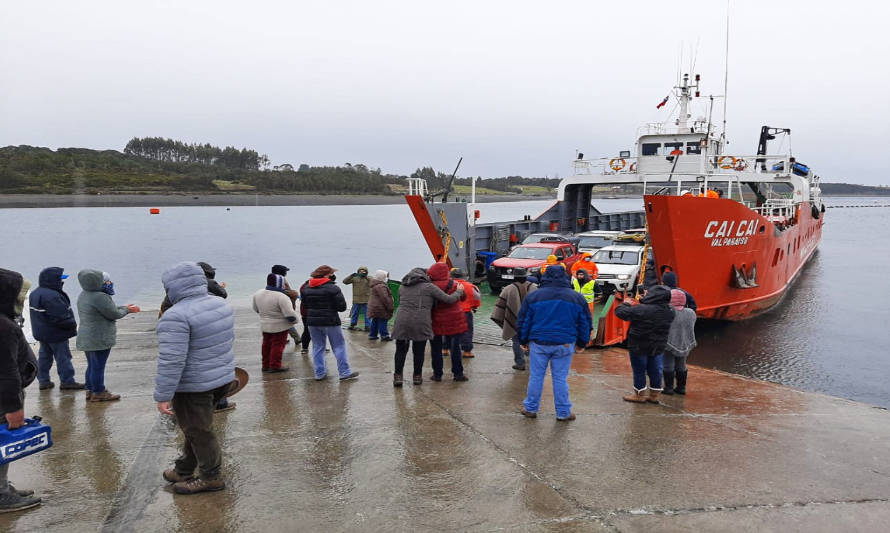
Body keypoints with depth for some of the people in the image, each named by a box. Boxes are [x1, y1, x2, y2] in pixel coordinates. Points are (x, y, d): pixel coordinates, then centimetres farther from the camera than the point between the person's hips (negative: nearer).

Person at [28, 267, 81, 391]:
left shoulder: (35, 293, 8)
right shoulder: (52, 296, -27)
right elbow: (60, 316, -28)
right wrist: (72, 324, -12)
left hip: (41, 332, 10)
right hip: (56, 334, -10)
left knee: (44, 355, 16)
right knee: (63, 357, 1)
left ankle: (43, 381, 22)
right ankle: (67, 381, 7)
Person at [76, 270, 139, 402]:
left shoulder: (83, 296, 11)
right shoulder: (99, 297, -22)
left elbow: (110, 308, 16)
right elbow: (114, 314, -15)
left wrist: (124, 308, 16)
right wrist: (126, 310, 4)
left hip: (86, 338, 10)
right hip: (99, 339, -10)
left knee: (92, 366, 19)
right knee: (98, 366, 0)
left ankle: (90, 390, 28)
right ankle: (98, 392, 8)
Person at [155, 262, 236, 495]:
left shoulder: (176, 316, -23)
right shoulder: (221, 305, 3)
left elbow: (171, 360, -25)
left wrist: (163, 396, -19)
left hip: (194, 386, -8)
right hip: (223, 378, 8)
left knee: (198, 432, 8)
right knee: (195, 428, 21)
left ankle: (211, 478, 21)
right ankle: (183, 471, 34)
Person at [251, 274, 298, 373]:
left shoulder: (258, 294, -2)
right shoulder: (281, 297, -24)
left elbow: (256, 309, 12)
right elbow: (290, 314, -23)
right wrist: (294, 320, -4)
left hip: (265, 325, 7)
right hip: (280, 326, -7)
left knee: (267, 344, 18)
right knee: (278, 345, 4)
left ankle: (266, 365, 26)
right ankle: (275, 366, 8)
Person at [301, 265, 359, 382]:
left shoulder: (306, 289, 5)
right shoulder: (332, 288, -13)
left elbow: (305, 305, 13)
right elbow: (342, 307, -13)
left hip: (312, 322, 5)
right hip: (330, 322, -5)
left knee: (317, 347, 14)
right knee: (339, 346, 4)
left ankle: (319, 373, 15)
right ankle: (344, 373, 3)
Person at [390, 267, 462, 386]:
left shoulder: (402, 287, 15)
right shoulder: (429, 287, 1)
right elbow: (448, 299, 0)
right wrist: (459, 291, 18)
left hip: (402, 322, 3)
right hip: (420, 323, -3)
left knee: (401, 350, 12)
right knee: (419, 351, 11)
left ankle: (397, 376, 9)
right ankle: (417, 376, 21)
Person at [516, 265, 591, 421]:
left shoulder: (533, 296, 0)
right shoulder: (577, 298, 4)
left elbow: (524, 321, 5)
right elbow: (585, 323, 10)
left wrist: (524, 341, 17)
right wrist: (582, 343, 20)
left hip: (539, 343, 0)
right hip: (565, 344, 1)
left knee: (536, 376, 9)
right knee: (560, 378, 7)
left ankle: (530, 408, 19)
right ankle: (563, 412, 13)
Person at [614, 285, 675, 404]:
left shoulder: (641, 310, -27)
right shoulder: (669, 312, -7)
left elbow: (620, 312, -21)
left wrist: (626, 304, -1)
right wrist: (643, 301, 7)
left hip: (639, 346, -5)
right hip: (658, 347, 5)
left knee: (639, 371, 10)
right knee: (655, 370, 16)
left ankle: (640, 395, 21)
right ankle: (654, 395, 26)